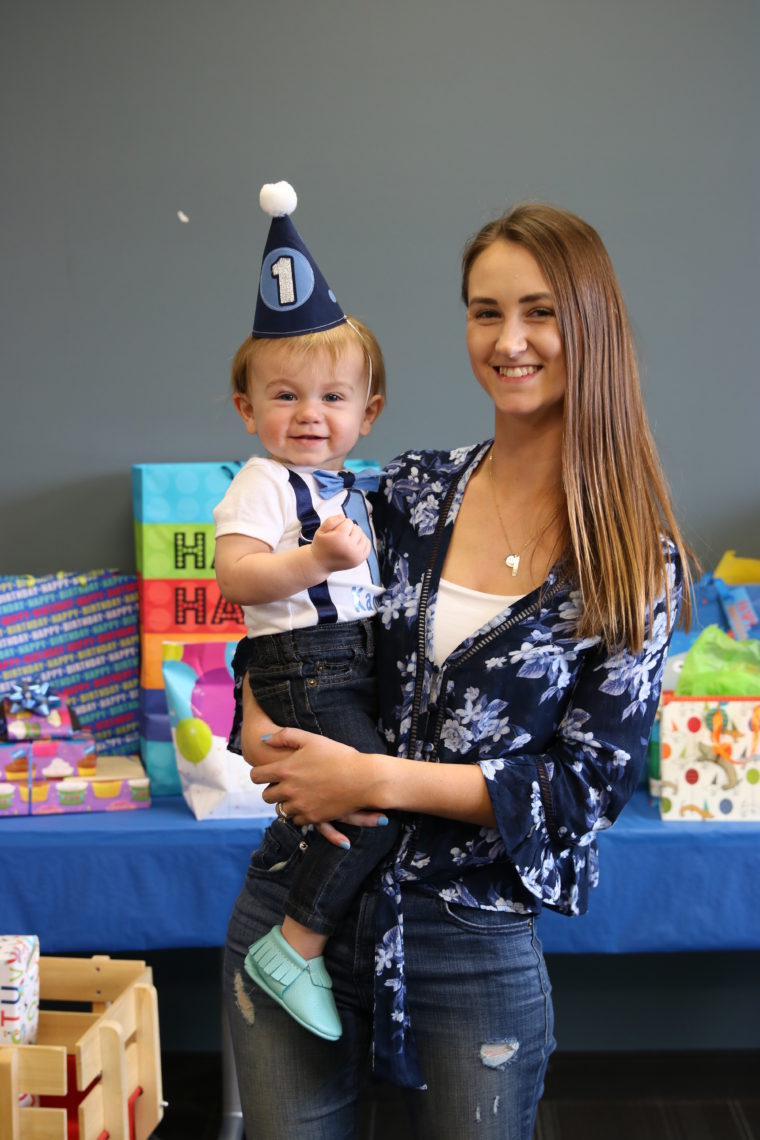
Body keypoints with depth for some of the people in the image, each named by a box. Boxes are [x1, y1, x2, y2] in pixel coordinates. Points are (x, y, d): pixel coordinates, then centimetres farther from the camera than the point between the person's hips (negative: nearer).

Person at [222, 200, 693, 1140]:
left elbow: (592, 782, -10)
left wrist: (376, 778, -17)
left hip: (475, 942, -2)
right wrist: (260, 725, -11)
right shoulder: (410, 491, 1)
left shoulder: (638, 559, -7)